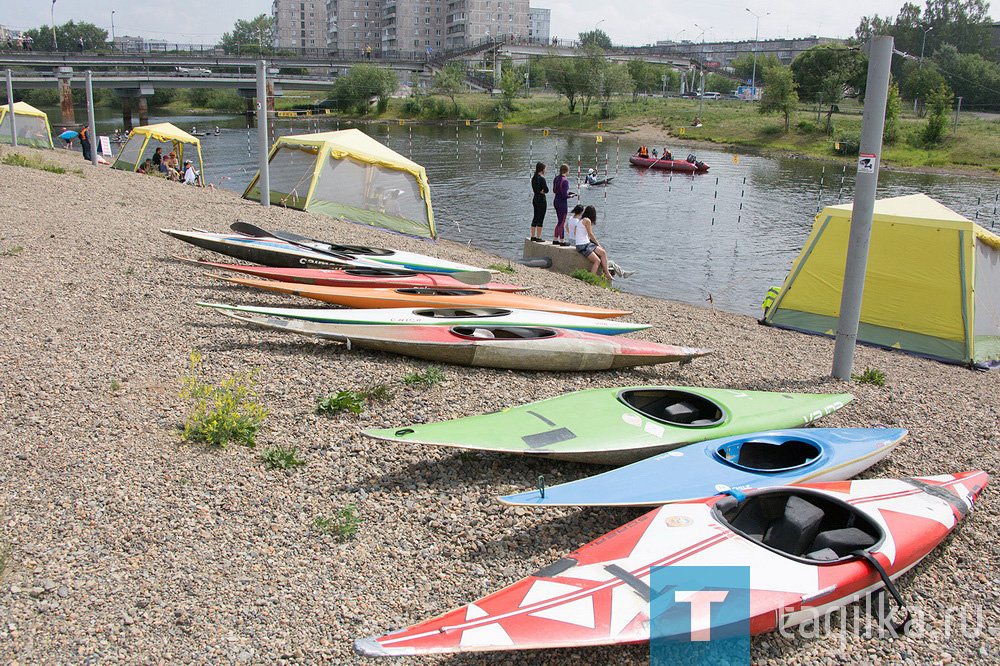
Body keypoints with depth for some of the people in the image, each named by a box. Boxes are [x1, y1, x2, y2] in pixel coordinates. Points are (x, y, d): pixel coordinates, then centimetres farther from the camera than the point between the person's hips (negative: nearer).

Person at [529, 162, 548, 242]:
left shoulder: (534, 177, 9)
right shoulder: (541, 178, -17)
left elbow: (535, 190, 7)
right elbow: (546, 190, -18)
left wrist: (541, 191, -8)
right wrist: (543, 191, 0)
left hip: (535, 198, 9)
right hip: (541, 199, -9)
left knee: (535, 217, 15)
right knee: (540, 219, -4)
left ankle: (533, 236, 20)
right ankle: (538, 238, -4)